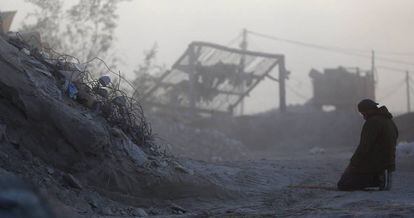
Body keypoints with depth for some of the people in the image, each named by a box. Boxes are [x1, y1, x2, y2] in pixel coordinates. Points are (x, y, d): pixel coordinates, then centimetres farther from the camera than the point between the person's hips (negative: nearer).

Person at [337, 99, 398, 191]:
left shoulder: (372, 122, -17)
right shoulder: (390, 122, 12)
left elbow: (364, 148, -20)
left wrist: (353, 164, -10)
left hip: (373, 165, -9)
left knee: (342, 185, -4)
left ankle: (377, 179, -10)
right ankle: (381, 177, 6)